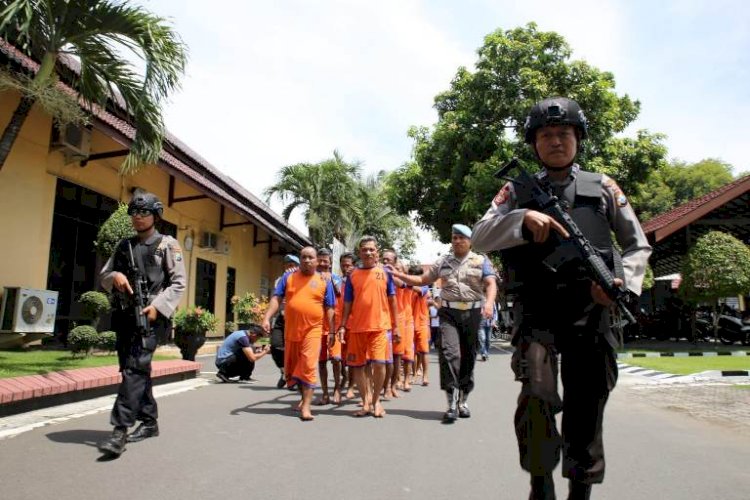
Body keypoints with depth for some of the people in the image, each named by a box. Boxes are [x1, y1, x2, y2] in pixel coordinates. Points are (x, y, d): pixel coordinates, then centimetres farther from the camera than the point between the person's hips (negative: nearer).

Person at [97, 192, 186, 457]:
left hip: (150, 316, -6)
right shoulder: (124, 246, 17)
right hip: (124, 316, 7)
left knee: (134, 370, -14)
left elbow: (178, 283, -5)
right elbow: (103, 277, 19)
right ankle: (149, 422, 23)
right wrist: (114, 276, -5)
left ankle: (120, 430, -14)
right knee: (137, 371, 11)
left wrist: (157, 306, -17)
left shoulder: (167, 245, 1)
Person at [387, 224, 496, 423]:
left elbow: (491, 284, -4)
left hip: (472, 312, 0)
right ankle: (452, 403, -13)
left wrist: (489, 303, -24)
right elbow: (422, 280, 17)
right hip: (448, 313, 1)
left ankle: (463, 400, 20)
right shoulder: (443, 263, 13)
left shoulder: (481, 261, 7)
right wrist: (399, 275, 6)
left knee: (468, 357, 6)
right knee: (449, 352, -16)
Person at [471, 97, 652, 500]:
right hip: (535, 309, -1)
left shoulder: (603, 187, 14)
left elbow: (638, 244, 17)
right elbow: (480, 237, -1)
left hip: (589, 308, 2)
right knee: (537, 395, -18)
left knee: (586, 406, 7)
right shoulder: (517, 190, 11)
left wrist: (622, 279, -3)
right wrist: (524, 218, -18)